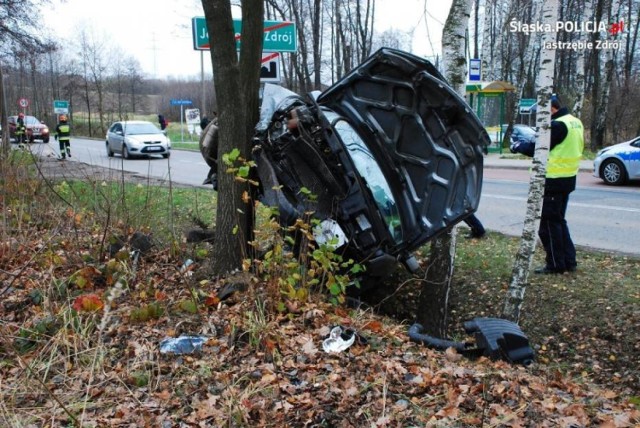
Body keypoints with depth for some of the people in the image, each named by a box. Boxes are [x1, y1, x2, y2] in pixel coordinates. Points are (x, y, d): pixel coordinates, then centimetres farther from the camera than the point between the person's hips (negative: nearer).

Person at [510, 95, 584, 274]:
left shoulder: (557, 125, -19)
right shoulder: (575, 122, 11)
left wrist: (518, 146, 1)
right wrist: (526, 144, 10)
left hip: (554, 180, -10)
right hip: (568, 178, 10)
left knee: (549, 223, 1)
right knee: (559, 221, 18)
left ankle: (556, 264, 6)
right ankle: (569, 261, 22)